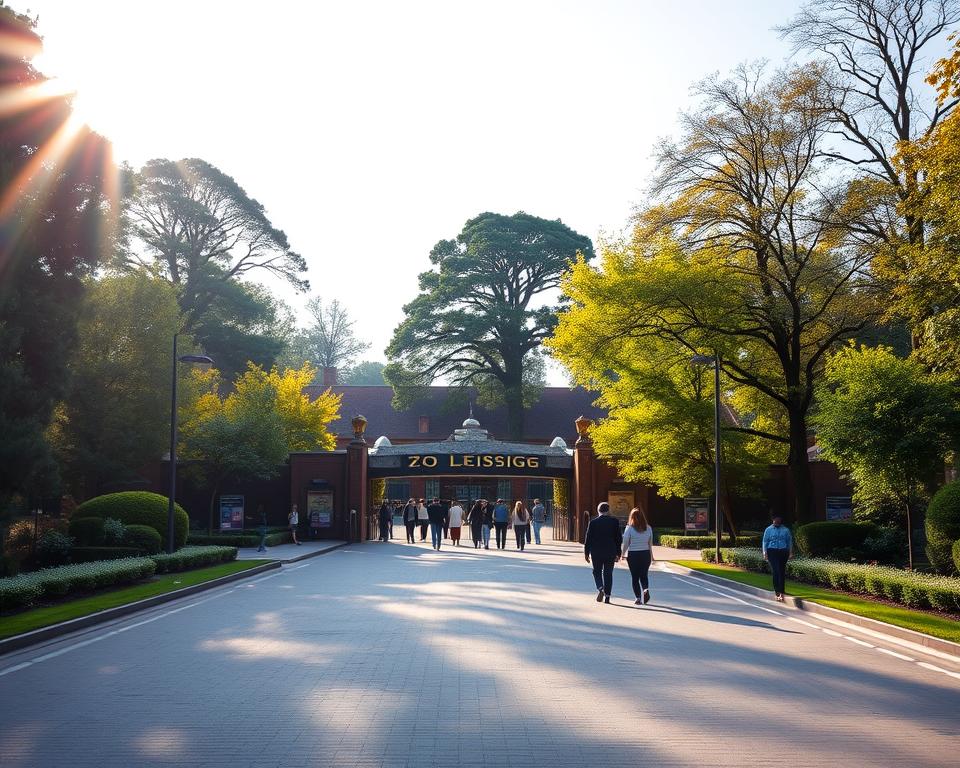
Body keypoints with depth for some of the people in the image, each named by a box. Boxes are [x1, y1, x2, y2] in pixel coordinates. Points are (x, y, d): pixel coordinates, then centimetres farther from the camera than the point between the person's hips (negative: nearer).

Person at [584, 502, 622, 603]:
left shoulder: (593, 522, -5)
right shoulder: (614, 521, -2)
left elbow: (588, 539, -3)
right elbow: (619, 538, 1)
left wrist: (586, 553, 5)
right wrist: (618, 553, 8)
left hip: (596, 553, -1)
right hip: (610, 552, 1)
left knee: (597, 572, 13)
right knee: (608, 574, 9)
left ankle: (600, 588, -11)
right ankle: (607, 596, 7)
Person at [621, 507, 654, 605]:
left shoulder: (629, 528, -9)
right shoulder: (648, 528, 0)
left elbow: (626, 543, -6)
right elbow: (650, 544, 6)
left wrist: (623, 553, 10)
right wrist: (651, 556, 18)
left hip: (633, 555, -2)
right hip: (645, 554, 2)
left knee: (635, 577, 7)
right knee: (644, 575, 15)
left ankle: (638, 598, 3)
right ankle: (646, 590, -12)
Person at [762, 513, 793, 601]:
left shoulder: (786, 530, 9)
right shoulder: (768, 530, 8)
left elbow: (790, 541, 11)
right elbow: (765, 541, 7)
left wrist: (790, 552, 3)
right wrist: (765, 553, -1)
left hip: (783, 552, 1)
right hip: (772, 552, -1)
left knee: (782, 572, 3)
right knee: (775, 571, -10)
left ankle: (781, 592, 11)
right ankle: (778, 592, -8)